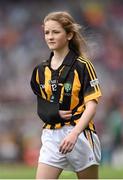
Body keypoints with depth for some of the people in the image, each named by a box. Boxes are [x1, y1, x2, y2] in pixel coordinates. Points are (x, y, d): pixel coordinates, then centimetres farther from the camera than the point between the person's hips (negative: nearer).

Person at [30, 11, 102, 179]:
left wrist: (74, 134, -26)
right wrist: (54, 113, -7)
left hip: (79, 133, -4)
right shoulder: (41, 70, 10)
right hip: (51, 136, 4)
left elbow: (91, 105, -13)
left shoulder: (82, 66, -6)